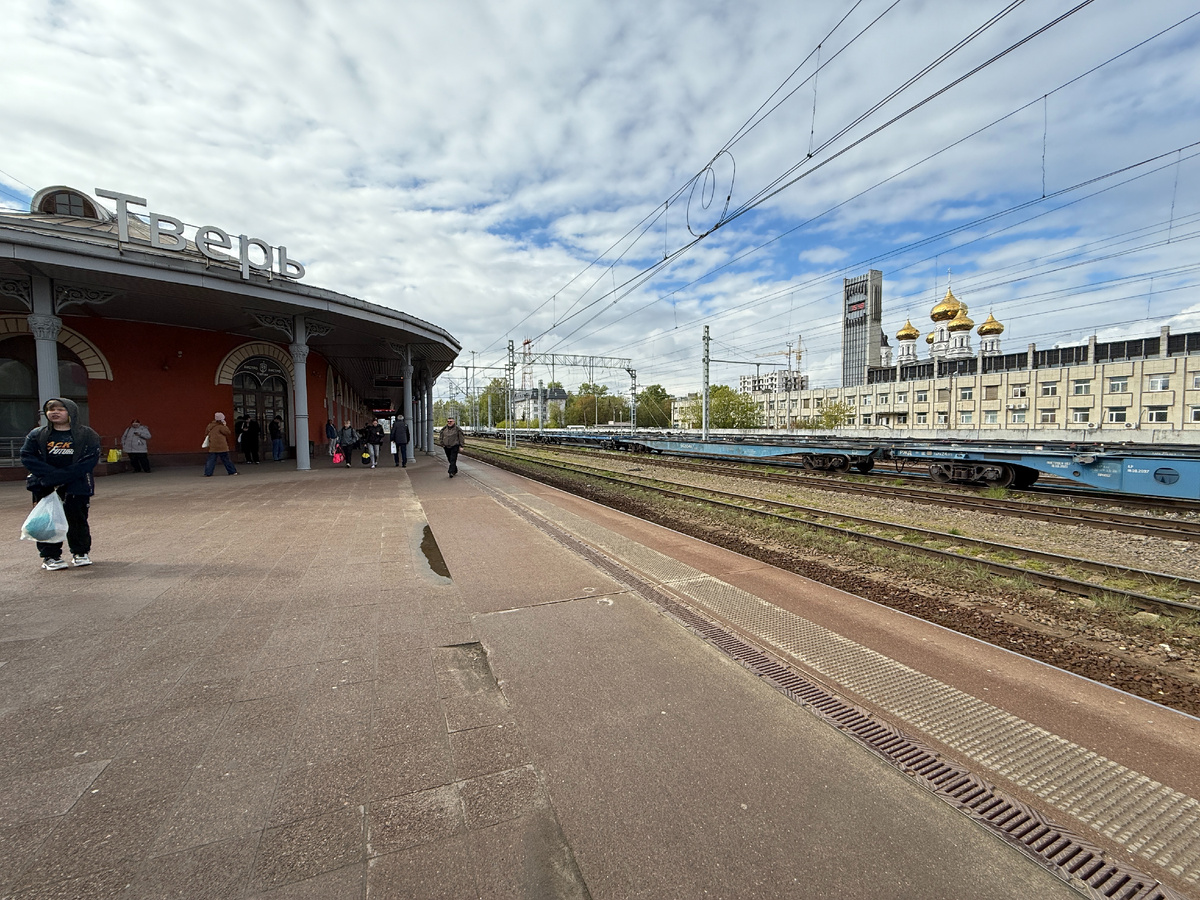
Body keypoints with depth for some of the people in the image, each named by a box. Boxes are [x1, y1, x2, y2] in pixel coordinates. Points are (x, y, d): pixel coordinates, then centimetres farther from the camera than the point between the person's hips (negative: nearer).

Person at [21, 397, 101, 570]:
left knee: (78, 519, 5)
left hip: (77, 486, -2)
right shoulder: (37, 435, 7)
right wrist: (51, 474, -15)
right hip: (45, 487, 2)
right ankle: (50, 556, 13)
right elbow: (27, 457, 0)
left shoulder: (87, 435, -1)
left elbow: (90, 459, -9)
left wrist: (62, 477, -16)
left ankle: (80, 552, 19)